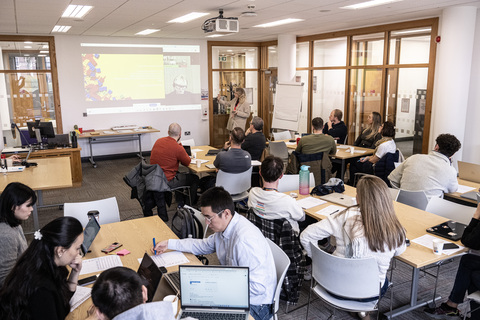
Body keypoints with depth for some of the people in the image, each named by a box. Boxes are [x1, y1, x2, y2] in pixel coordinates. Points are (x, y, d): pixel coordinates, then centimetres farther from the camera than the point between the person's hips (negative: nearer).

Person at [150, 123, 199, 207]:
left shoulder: (158, 141, 1)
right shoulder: (177, 148, -20)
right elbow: (187, 163, -2)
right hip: (167, 182, -8)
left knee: (181, 174, 34)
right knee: (195, 178, 12)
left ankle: (180, 203, 38)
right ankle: (190, 205, 27)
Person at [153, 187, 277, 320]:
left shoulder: (245, 240, -32)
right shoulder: (224, 226, -3)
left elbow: (258, 287, -30)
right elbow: (205, 245, 18)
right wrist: (169, 244, 16)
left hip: (253, 304, -9)